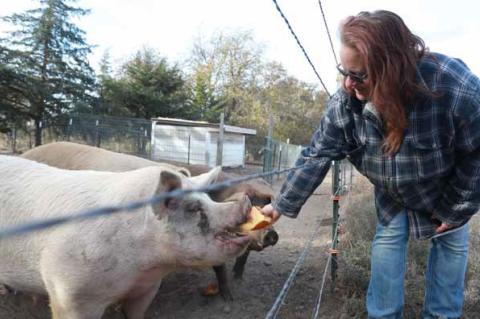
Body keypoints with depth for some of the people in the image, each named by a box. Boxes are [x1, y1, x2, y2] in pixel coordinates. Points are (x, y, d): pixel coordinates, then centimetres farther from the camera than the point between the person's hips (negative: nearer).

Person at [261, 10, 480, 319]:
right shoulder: (345, 102, -30)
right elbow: (318, 155, -21)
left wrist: (455, 210, -14)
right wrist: (283, 204, -20)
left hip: (447, 188, -1)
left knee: (451, 244, 8)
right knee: (387, 240, 0)